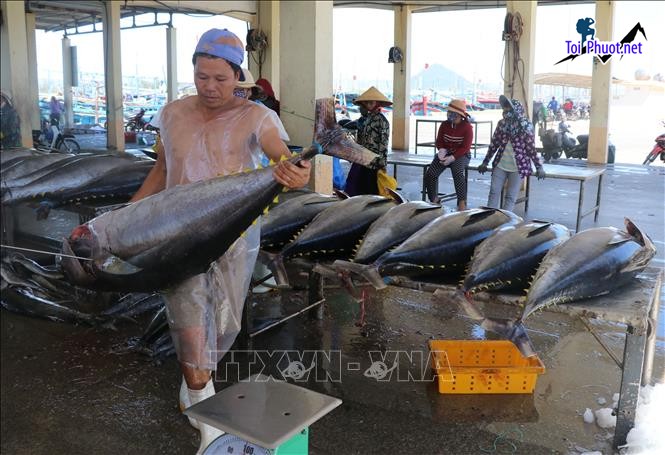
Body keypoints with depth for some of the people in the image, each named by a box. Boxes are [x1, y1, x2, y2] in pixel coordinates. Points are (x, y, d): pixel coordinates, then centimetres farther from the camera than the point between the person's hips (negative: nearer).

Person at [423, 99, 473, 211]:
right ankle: (434, 200, 0)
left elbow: (465, 148, -14)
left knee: (457, 172, -36)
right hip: (445, 153, 4)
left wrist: (452, 158, -25)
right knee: (430, 174, -18)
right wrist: (442, 150, -16)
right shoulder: (444, 125, 1)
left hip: (461, 155, -4)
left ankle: (462, 203, -29)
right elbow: (439, 141, 7)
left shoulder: (467, 127, -10)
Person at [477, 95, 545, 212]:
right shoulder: (502, 124, 1)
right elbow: (494, 144, 7)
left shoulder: (526, 127, -10)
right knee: (494, 192, 1)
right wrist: (485, 162, 9)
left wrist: (539, 167, -8)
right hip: (500, 165, 4)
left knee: (511, 197, -1)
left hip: (518, 168, -4)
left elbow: (531, 148, -6)